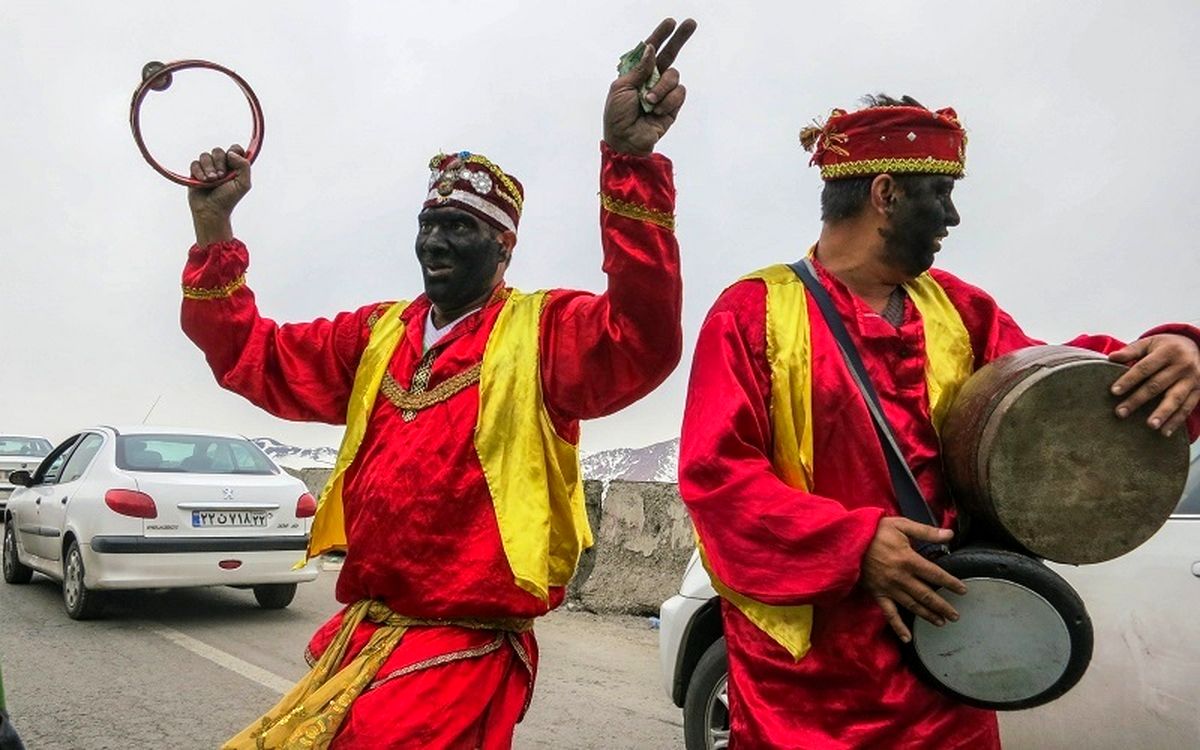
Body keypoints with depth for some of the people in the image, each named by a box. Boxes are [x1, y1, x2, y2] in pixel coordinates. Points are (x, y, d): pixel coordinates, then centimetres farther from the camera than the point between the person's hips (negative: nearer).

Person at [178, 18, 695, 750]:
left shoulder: (543, 331, -9)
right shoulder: (377, 335, 10)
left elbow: (642, 342, -29)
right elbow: (252, 354, 13)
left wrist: (629, 163, -40)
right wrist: (214, 229, -1)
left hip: (464, 654, -6)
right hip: (358, 638, 6)